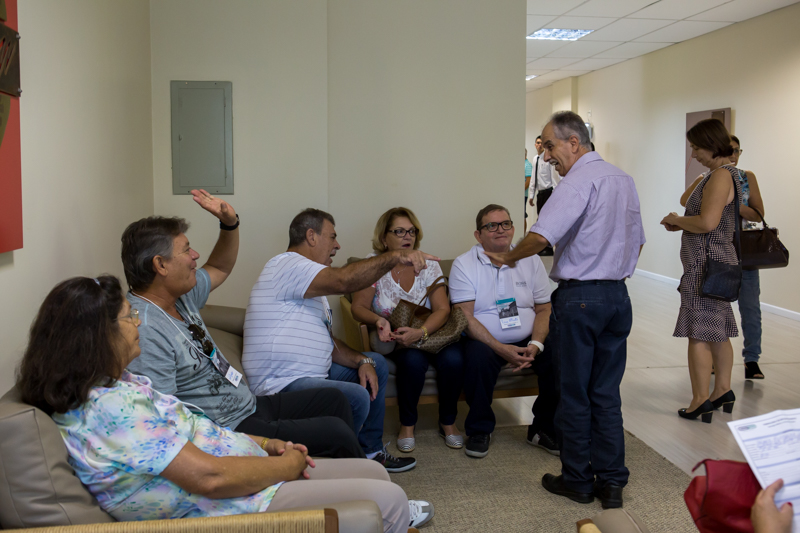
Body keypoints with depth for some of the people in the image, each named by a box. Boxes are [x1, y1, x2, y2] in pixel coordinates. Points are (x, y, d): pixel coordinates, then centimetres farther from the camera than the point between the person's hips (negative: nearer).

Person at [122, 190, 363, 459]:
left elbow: (219, 268, 27)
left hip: (248, 406, 11)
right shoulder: (145, 332, -26)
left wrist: (229, 223, 8)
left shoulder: (182, 295, 5)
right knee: (335, 433, -13)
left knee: (334, 400, 16)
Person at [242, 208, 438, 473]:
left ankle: (370, 452, 20)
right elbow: (344, 280, -31)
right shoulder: (287, 265, -13)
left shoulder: (310, 285, 22)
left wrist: (362, 361, 3)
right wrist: (395, 257, -32)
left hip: (312, 374, 11)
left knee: (376, 363, 18)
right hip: (282, 385, -11)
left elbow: (327, 342, 19)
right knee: (356, 397, -31)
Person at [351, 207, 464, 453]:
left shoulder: (428, 264, 0)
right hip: (392, 340, -2)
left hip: (430, 333, 2)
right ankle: (407, 424, -9)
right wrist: (378, 320, -29)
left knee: (452, 359, -27)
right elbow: (358, 307, -6)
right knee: (413, 360, -33)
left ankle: (448, 422, -2)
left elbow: (442, 309, -8)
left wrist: (420, 332, -28)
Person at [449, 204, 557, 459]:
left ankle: (544, 429, -2)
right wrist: (501, 349, -22)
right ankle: (479, 430, -10)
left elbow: (544, 309, 6)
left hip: (527, 341, 3)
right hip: (486, 341, -3)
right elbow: (465, 316, -11)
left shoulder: (530, 260, 8)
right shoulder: (464, 264, -3)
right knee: (477, 356, -35)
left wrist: (535, 345, -14)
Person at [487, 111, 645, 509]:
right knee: (606, 394, 12)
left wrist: (508, 257, -9)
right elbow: (637, 241, 20)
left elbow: (541, 236, -26)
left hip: (578, 297, -8)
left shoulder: (579, 181, -15)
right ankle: (611, 483, 17)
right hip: (617, 296, 8)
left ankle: (578, 480, 18)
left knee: (574, 394, 6)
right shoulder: (624, 179, 12)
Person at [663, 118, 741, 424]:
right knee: (718, 332, 16)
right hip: (719, 262, 11)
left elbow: (707, 222, -26)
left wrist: (677, 220, -12)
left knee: (699, 333, -5)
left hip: (707, 263, -11)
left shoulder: (721, 176, -17)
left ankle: (701, 401, 1)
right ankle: (723, 391, 26)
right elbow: (686, 201, 23)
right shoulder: (716, 174, 15)